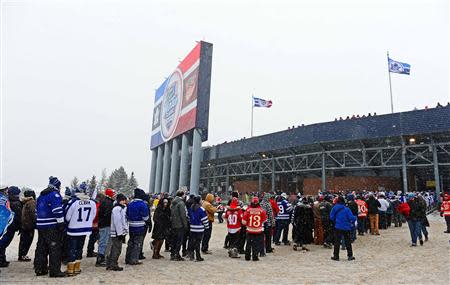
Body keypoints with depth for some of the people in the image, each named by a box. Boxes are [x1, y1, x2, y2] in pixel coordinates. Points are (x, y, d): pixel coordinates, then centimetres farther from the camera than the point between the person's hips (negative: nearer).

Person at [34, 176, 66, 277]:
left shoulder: (41, 196, 16)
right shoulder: (55, 195, -12)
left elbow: (37, 211, 23)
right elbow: (58, 211, -19)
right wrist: (61, 224, -15)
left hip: (40, 225, 9)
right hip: (52, 226, -9)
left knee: (41, 247, 15)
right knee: (55, 248, -3)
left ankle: (40, 269, 22)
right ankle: (54, 271, -2)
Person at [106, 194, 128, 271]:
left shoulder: (123, 208, 15)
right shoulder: (117, 209, -15)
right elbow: (117, 221, -20)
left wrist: (124, 231, 20)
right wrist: (120, 232, -20)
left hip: (121, 232, 10)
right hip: (117, 233, -10)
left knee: (114, 249, 15)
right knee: (116, 249, -3)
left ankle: (109, 264, 24)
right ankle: (113, 265, 6)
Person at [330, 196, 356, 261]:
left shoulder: (335, 208, -4)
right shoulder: (346, 209, -10)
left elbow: (331, 217, 0)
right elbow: (351, 217, -11)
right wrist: (355, 218, 10)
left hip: (338, 227, 1)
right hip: (346, 227, 0)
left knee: (337, 242, 6)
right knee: (348, 242, 12)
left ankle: (336, 256, 8)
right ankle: (350, 256, 17)